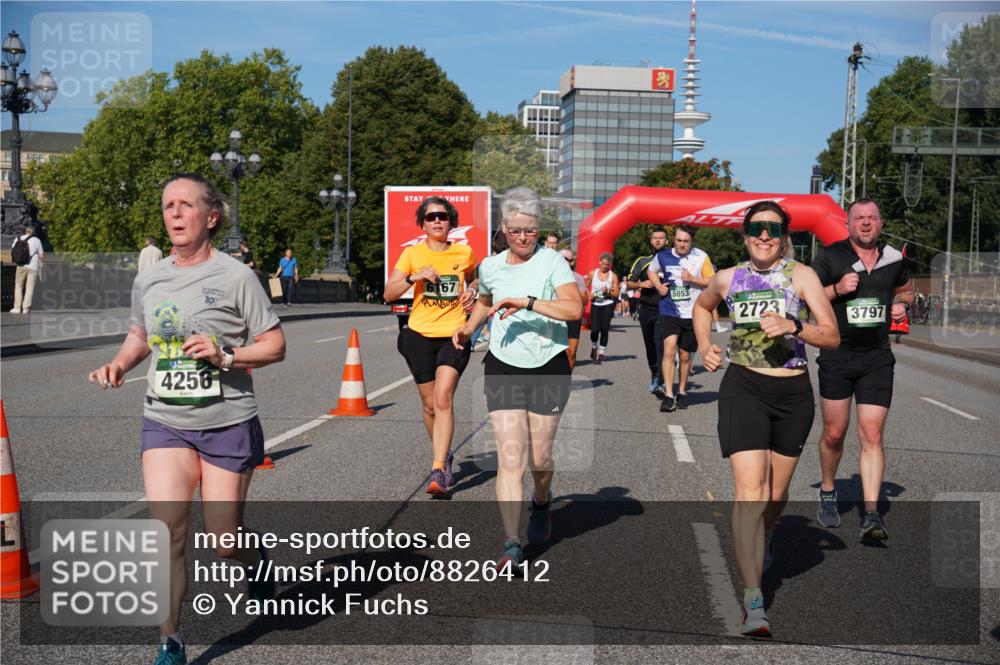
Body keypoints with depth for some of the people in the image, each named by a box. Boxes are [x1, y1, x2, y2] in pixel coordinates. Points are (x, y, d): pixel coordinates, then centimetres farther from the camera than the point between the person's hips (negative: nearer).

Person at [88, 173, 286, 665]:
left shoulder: (235, 276, -8)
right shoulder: (148, 280, 6)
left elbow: (275, 346, -5)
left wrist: (225, 355, -20)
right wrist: (120, 363, 3)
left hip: (227, 423, -3)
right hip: (165, 422, 3)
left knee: (223, 541, 4)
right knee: (167, 531, -11)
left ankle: (257, 561, 42)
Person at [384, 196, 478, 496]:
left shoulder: (464, 253, 3)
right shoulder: (412, 254, -1)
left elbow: (474, 277, 26)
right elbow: (388, 294, -8)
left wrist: (471, 290, 4)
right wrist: (414, 278, -23)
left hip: (453, 335, -1)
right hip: (420, 336, 1)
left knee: (443, 399, -17)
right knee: (430, 404, 10)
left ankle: (437, 471, -20)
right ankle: (444, 455, 35)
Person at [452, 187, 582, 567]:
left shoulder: (552, 262, -6)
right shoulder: (490, 267, 7)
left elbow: (574, 309, -20)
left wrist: (528, 302, -28)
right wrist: (468, 328, 12)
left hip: (548, 367, -2)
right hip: (503, 367, 2)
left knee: (539, 458, 8)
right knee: (510, 457, -10)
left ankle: (542, 500, 42)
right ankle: (512, 544, -10)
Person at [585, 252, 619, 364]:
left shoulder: (613, 276, 1)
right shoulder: (592, 273, 4)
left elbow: (616, 294, 2)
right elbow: (586, 287, 14)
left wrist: (608, 292, -16)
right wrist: (589, 294, -5)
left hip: (608, 305, 0)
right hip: (595, 304, 0)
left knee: (604, 329, -3)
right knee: (595, 329, -8)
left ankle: (601, 353, 9)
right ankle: (594, 348, 21)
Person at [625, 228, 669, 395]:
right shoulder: (642, 261, 11)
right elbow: (629, 283, 9)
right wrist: (641, 284, -10)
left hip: (664, 310, -3)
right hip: (646, 310, 3)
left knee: (661, 346, -15)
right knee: (650, 347, 13)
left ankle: (661, 384, -18)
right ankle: (654, 375, 31)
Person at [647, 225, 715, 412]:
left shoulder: (701, 257, -4)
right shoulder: (663, 256, 1)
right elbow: (651, 270, 20)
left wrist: (693, 279, -16)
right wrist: (658, 286, 2)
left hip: (692, 314, 0)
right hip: (669, 313, 0)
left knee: (685, 356, 11)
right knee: (669, 349, -18)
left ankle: (682, 392, 31)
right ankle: (668, 395, -17)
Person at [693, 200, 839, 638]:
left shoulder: (801, 275, -1)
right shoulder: (729, 279, 5)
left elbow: (832, 337, -5)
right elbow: (702, 306, 27)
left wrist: (793, 327, -22)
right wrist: (704, 346, 11)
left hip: (793, 392, 1)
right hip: (743, 387, -1)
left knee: (776, 492, 14)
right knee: (750, 487, -16)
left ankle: (762, 541, 51)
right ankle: (753, 601, -18)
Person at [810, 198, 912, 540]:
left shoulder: (894, 259, 7)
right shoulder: (830, 257, -3)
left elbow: (905, 289, 26)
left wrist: (901, 305, 4)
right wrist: (836, 289, -17)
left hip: (877, 358, 2)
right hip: (836, 355, -1)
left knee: (872, 437, -6)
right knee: (834, 435, 7)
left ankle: (871, 513, -6)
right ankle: (828, 493, 32)